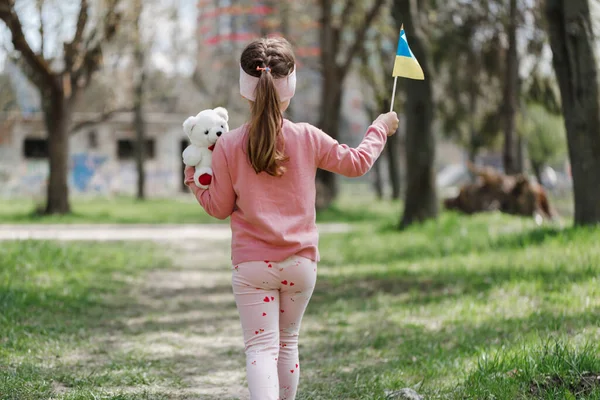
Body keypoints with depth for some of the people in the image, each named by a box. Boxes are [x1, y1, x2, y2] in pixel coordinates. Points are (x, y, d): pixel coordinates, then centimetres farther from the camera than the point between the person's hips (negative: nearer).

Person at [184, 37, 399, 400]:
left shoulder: (229, 147, -10)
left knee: (261, 347, -4)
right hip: (301, 262, 2)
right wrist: (380, 129, 24)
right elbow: (357, 162, 7)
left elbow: (220, 208, -1)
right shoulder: (308, 139, -7)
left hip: (252, 264, -2)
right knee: (288, 342, 19)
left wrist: (195, 182, 17)